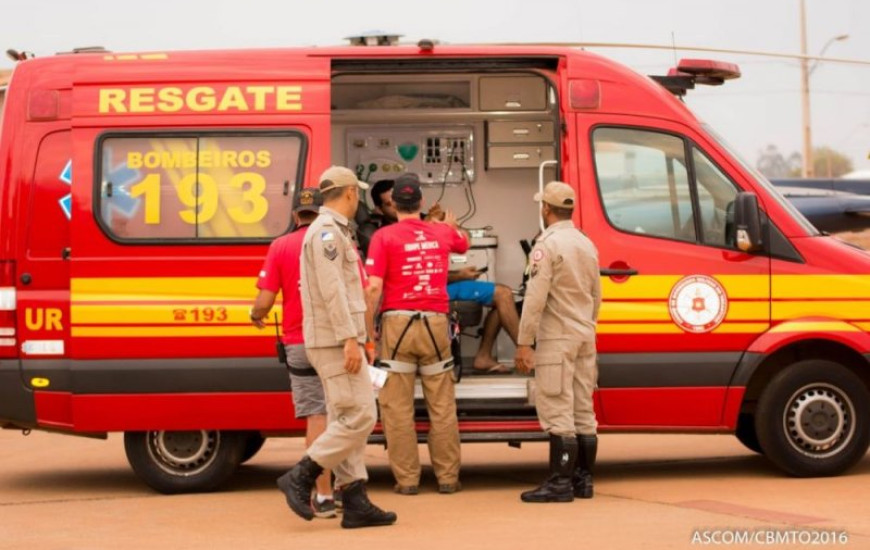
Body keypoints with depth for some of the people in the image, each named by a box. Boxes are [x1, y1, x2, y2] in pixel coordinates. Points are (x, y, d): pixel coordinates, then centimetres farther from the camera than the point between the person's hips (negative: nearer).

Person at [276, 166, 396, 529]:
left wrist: (360, 340, 23)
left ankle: (355, 503, 7)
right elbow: (331, 290, -21)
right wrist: (350, 339, -24)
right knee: (360, 417, -11)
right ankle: (300, 478, -9)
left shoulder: (330, 231, 20)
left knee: (346, 421, 7)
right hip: (335, 341, -11)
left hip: (337, 342, 11)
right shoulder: (328, 231, -12)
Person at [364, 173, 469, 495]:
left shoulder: (384, 237, -4)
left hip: (398, 324, -3)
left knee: (397, 407, 3)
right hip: (436, 323, 3)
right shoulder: (443, 233, 9)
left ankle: (407, 479, 4)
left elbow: (373, 288, -11)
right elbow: (463, 243, 34)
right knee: (442, 405, 8)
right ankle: (447, 477, 12)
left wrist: (367, 333, -4)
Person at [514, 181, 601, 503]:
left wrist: (524, 343, -16)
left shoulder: (548, 244, -13)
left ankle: (560, 483, -8)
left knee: (558, 413, -8)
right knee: (583, 412, 10)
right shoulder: (586, 244, 13)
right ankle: (583, 480, 14)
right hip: (585, 337, 8)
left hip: (557, 338, -8)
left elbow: (535, 298, -18)